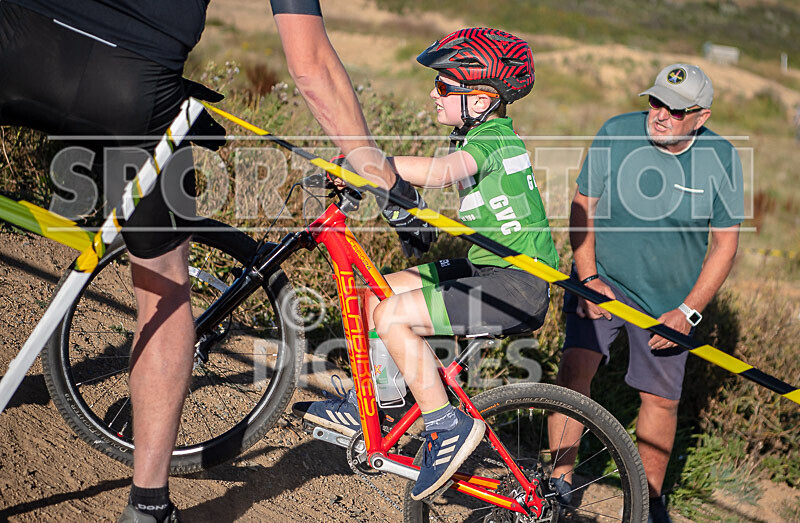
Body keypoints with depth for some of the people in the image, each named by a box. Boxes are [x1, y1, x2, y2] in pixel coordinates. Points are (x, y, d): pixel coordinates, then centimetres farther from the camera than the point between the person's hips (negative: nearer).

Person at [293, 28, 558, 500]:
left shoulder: (492, 139, -17)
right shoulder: (483, 134, 14)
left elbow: (440, 172, -36)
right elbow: (437, 175, 16)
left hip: (517, 284, -10)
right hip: (488, 270, 10)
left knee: (392, 315, -19)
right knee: (378, 292, 9)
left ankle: (449, 426, -11)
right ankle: (361, 408, 21)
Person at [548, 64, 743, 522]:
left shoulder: (721, 159, -12)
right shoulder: (616, 134, -13)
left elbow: (725, 243, -5)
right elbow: (583, 207, -3)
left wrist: (688, 312, -10)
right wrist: (588, 278, -12)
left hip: (668, 301, 0)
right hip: (601, 283, 0)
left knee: (661, 398, 5)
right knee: (574, 368, -16)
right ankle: (560, 481, -2)